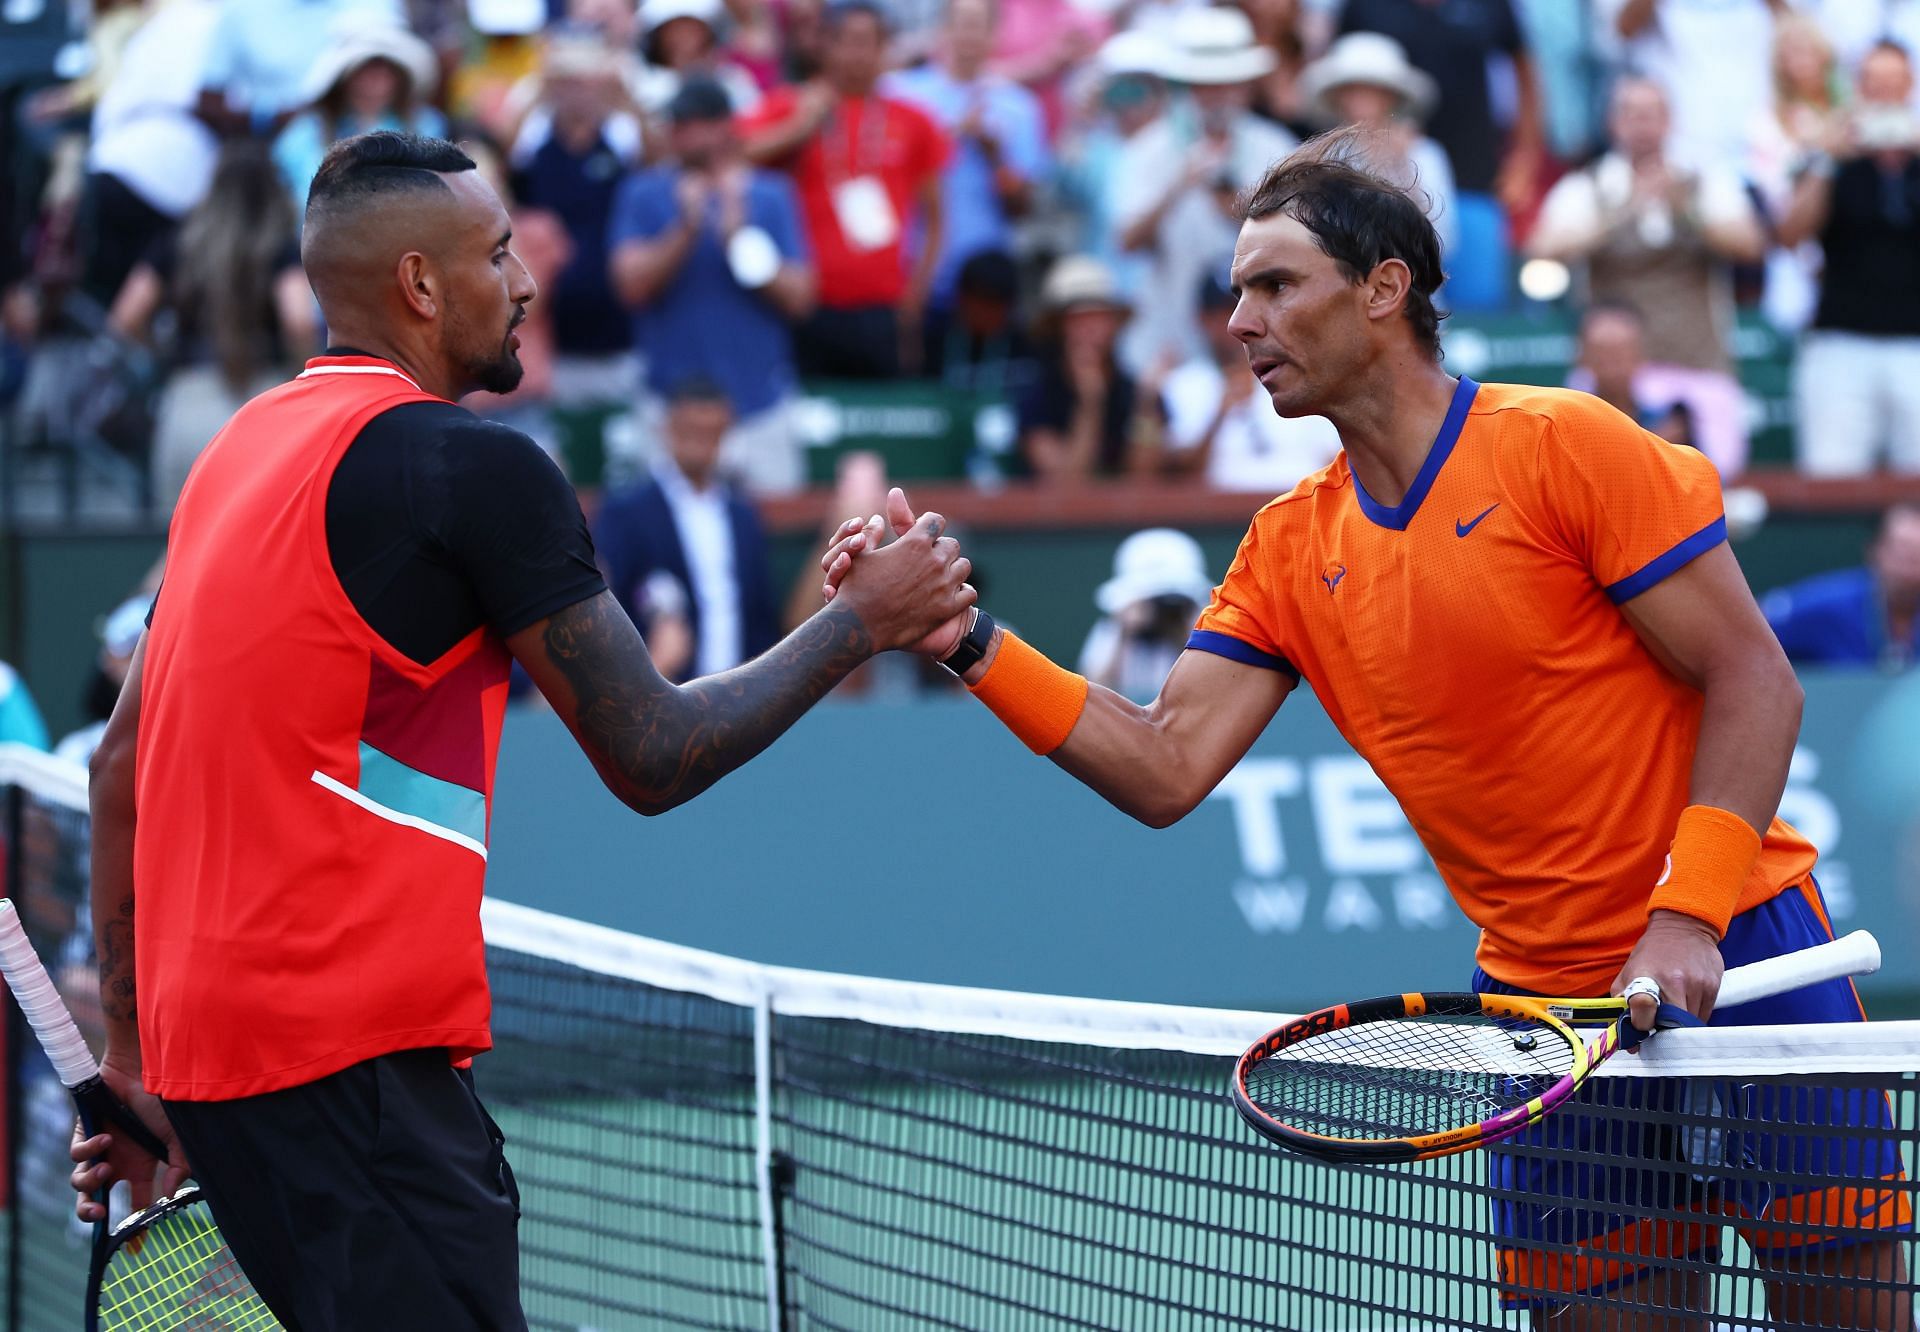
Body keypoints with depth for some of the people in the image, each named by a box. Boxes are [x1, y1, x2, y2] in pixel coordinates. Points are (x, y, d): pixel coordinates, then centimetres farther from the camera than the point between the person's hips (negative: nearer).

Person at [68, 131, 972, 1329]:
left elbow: (125, 760, 19)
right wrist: (865, 620, 4)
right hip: (353, 1052, -9)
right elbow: (653, 757, -7)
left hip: (206, 1041, 9)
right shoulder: (475, 468, -9)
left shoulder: (242, 452, 17)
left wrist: (131, 1049, 23)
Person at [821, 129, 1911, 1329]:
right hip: (1542, 994, 5)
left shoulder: (1565, 445, -9)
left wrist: (1685, 917, -22)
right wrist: (968, 638, -12)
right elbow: (1166, 770, 0)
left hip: (1733, 956, -5)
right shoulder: (1290, 549, 7)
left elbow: (1754, 680, -11)